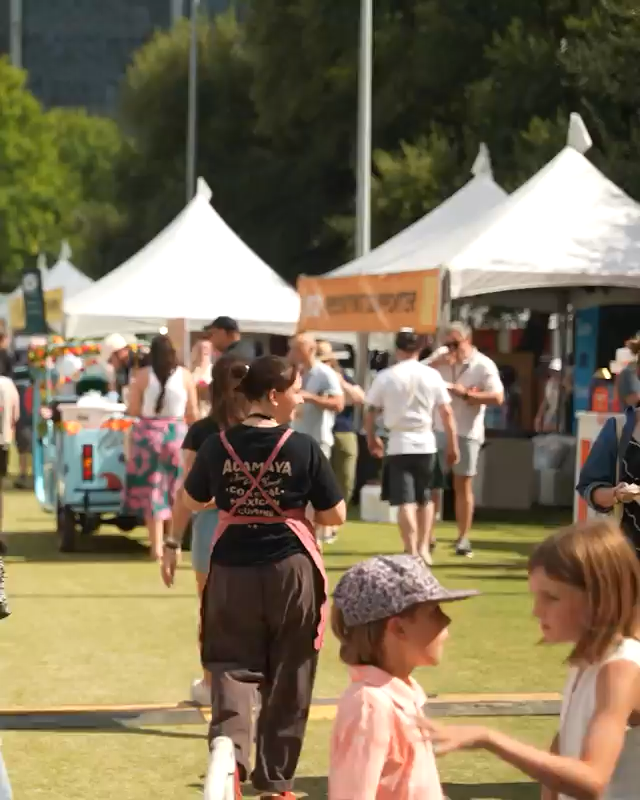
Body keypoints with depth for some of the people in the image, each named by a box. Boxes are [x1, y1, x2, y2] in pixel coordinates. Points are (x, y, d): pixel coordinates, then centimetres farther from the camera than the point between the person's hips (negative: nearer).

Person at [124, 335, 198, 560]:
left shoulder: (143, 376, -5)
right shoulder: (185, 376, -1)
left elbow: (133, 410, -4)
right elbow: (192, 414, 1)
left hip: (148, 435, -1)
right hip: (177, 434, 1)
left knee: (151, 491, 5)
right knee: (175, 491, 13)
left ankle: (157, 546, 1)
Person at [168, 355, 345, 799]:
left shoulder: (217, 446, -3)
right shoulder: (303, 447, -10)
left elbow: (194, 502, 13)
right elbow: (336, 515, -5)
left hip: (232, 570, 2)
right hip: (290, 568, -1)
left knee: (232, 665, 9)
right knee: (287, 679, 12)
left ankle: (229, 749, -18)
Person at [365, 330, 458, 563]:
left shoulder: (385, 377, -3)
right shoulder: (432, 375, 0)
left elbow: (370, 412, 3)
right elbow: (447, 413, -1)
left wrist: (371, 438, 19)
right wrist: (453, 446, 7)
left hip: (399, 444, -2)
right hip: (426, 443, 2)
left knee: (406, 502, -4)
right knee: (424, 498, 20)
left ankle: (412, 553, -11)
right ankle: (423, 547, 18)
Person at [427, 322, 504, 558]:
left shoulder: (483, 365, -7)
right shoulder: (440, 357, 5)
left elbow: (497, 397, -13)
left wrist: (466, 394, -19)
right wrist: (436, 363, -12)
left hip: (467, 433, -3)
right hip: (438, 430, 3)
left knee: (463, 485, 3)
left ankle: (463, 539, 9)